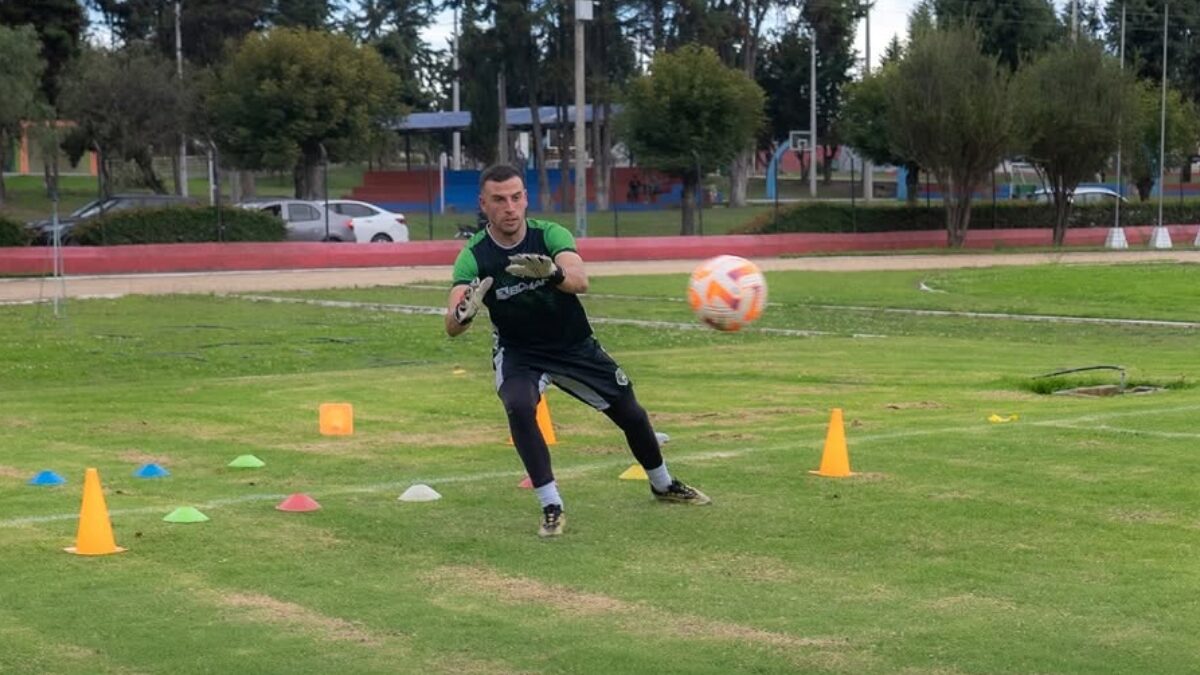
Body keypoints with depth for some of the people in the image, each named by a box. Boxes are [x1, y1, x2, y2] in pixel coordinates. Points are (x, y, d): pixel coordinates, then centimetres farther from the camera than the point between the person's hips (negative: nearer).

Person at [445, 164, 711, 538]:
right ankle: (551, 507, -19)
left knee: (631, 414, 9)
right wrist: (464, 312, -54)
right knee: (519, 408, -32)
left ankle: (663, 484, 39)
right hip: (518, 352, -1)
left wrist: (553, 273, -62)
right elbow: (452, 328, -30)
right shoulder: (474, 257, -20)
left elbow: (580, 280, -39)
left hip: (575, 346, 1)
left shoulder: (549, 234, -20)